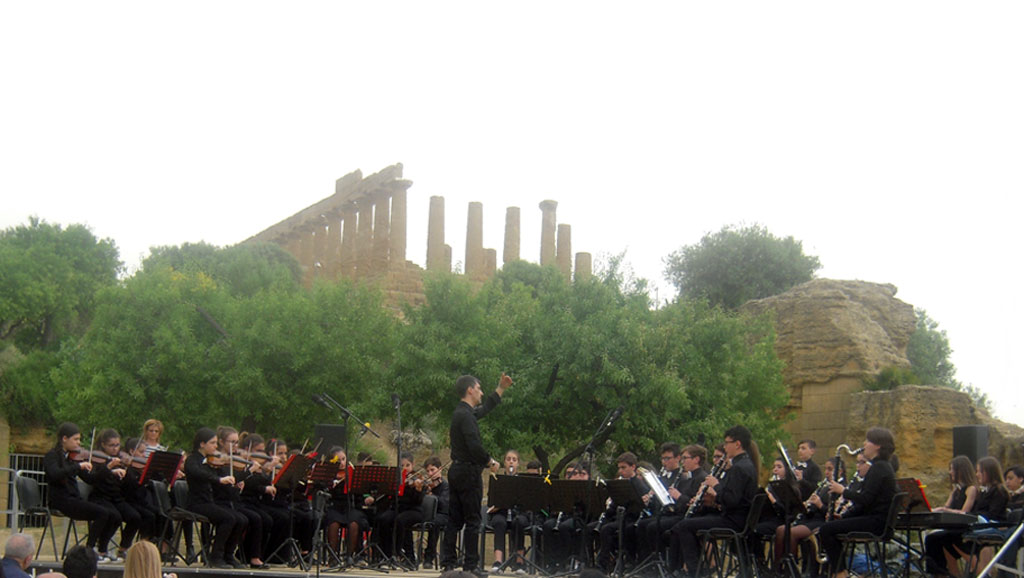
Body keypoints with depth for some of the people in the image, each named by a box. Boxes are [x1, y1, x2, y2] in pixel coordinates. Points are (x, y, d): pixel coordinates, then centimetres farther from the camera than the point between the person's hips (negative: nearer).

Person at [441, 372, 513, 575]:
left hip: (457, 472, 10)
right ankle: (471, 564, -2)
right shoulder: (465, 415, -17)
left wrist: (501, 388, 33)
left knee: (455, 519, 10)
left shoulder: (463, 412, 14)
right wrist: (490, 461, -10)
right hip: (469, 472, -10)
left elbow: (485, 408, 32)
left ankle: (448, 562, 10)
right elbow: (475, 446, -25)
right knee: (472, 520, -4)